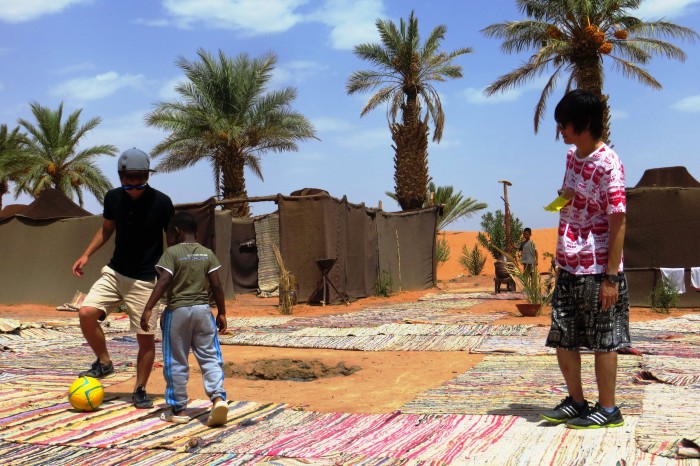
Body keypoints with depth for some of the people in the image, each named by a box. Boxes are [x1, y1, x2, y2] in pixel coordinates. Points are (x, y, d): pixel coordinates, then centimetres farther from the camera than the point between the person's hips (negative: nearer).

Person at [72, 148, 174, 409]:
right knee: (86, 312, -16)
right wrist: (87, 255, 6)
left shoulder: (161, 203, -13)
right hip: (114, 272, 4)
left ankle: (140, 390, 18)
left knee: (145, 337, -1)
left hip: (145, 280, -4)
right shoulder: (113, 198, -2)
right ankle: (104, 363, 7)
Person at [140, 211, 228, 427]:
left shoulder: (172, 252, -6)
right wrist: (222, 313, 10)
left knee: (176, 362, 7)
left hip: (177, 311, -3)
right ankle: (218, 397, -14)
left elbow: (163, 282, -16)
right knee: (210, 357, 6)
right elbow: (216, 285, 3)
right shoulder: (207, 254, 6)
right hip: (203, 310, 3)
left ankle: (178, 410, 14)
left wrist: (148, 309, -16)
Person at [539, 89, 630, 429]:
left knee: (603, 340, 4)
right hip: (569, 268, 8)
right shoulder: (572, 157, 11)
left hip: (597, 270, -8)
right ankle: (576, 401, 28)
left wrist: (611, 277, -19)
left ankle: (608, 409, 17)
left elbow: (617, 222, -17)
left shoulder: (608, 164, -15)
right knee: (563, 337, 13)